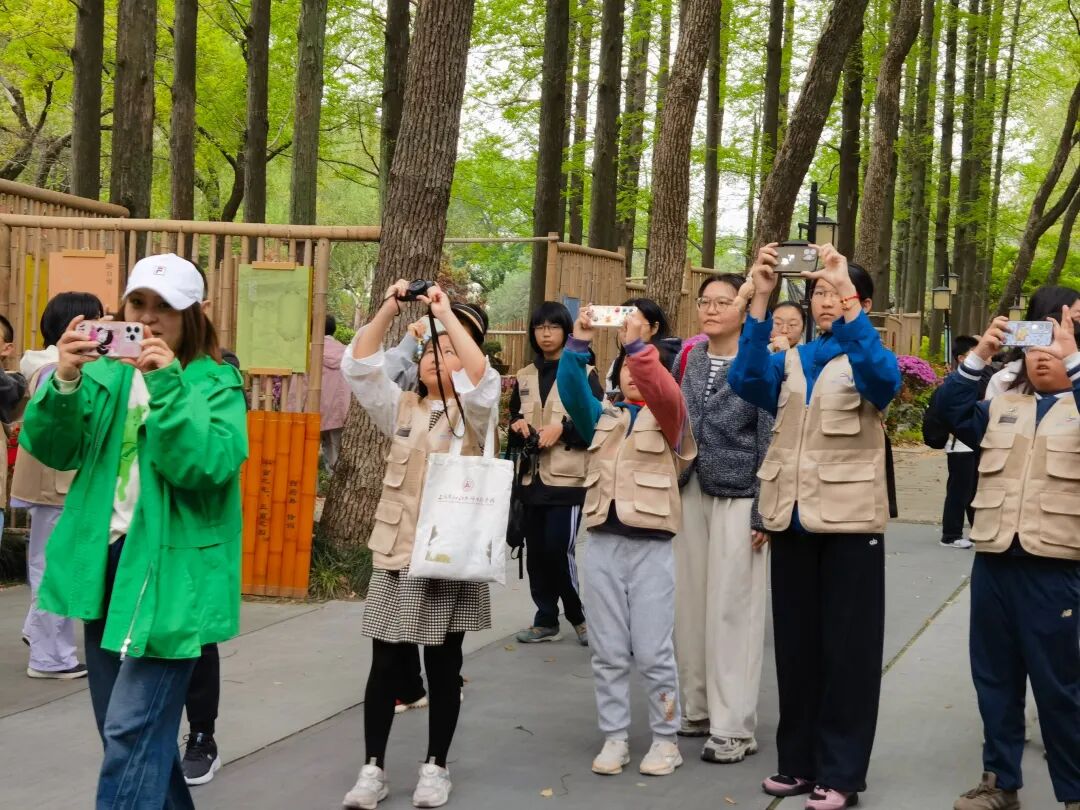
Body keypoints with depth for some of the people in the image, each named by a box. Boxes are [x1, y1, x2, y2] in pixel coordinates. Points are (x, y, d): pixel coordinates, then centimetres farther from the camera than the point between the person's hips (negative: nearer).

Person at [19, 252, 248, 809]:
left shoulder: (215, 382, -6)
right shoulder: (106, 374, 8)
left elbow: (209, 466, -20)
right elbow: (52, 450, -2)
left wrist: (167, 387, -26)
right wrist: (64, 383, -18)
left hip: (170, 570, -6)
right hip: (107, 560, 6)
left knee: (134, 728, -12)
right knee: (124, 725, 17)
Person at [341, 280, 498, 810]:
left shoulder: (473, 412, 2)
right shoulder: (401, 410, 11)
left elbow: (483, 378, -19)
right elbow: (358, 367, -2)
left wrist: (447, 314, -20)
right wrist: (389, 309, -12)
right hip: (397, 554, 2)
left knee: (442, 666, 6)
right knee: (385, 666, 3)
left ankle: (435, 767, 17)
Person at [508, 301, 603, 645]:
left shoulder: (584, 374, -1)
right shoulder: (524, 377, 14)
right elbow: (512, 421, 20)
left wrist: (563, 428, -18)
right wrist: (518, 426, -2)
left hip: (568, 478, -5)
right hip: (532, 478, 5)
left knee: (558, 550, -10)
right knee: (536, 552, 6)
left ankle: (579, 615, 10)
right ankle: (546, 620, 18)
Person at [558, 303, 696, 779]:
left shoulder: (667, 417, 4)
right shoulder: (602, 419, 14)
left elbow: (666, 392, -18)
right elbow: (572, 392, -4)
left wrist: (638, 345, -28)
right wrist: (578, 344, -18)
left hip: (651, 545, -3)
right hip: (602, 543, 4)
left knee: (653, 651, -1)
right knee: (607, 651, 7)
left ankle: (666, 739, 11)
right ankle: (614, 737, 16)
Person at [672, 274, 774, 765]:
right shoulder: (687, 361, 9)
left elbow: (770, 444, -7)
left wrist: (762, 514, -11)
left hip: (739, 498, -5)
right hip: (690, 492, 5)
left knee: (732, 610, -2)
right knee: (689, 604, 7)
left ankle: (734, 727, 5)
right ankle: (697, 709, 20)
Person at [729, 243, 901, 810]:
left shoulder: (868, 360, 2)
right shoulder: (789, 363, 11)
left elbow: (882, 378, -24)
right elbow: (745, 381, -10)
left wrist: (849, 292, -31)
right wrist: (761, 298, -21)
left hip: (849, 519, -4)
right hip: (793, 518, 4)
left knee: (847, 647, 1)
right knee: (796, 643, 10)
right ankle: (798, 761, 21)